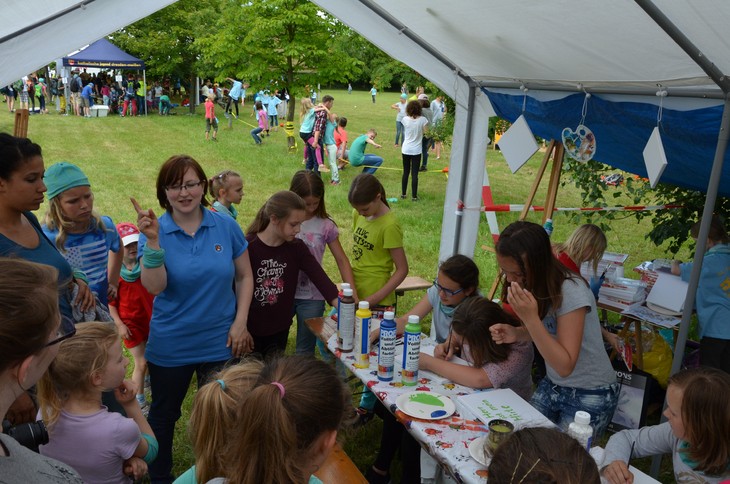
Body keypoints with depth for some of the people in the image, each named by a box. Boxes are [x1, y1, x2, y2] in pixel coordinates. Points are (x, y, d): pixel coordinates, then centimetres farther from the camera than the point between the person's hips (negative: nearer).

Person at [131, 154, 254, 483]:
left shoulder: (226, 226, -8)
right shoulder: (155, 231, -11)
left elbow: (245, 276, 0)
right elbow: (154, 287, -23)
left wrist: (240, 323, -6)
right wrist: (153, 240, -34)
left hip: (221, 342, 1)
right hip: (170, 345, -1)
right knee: (164, 415, 21)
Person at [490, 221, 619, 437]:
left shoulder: (571, 291, -28)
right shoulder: (533, 285, -8)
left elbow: (565, 366, -27)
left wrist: (530, 318, -36)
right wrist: (516, 333, -12)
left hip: (590, 395, -6)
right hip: (552, 385, 7)